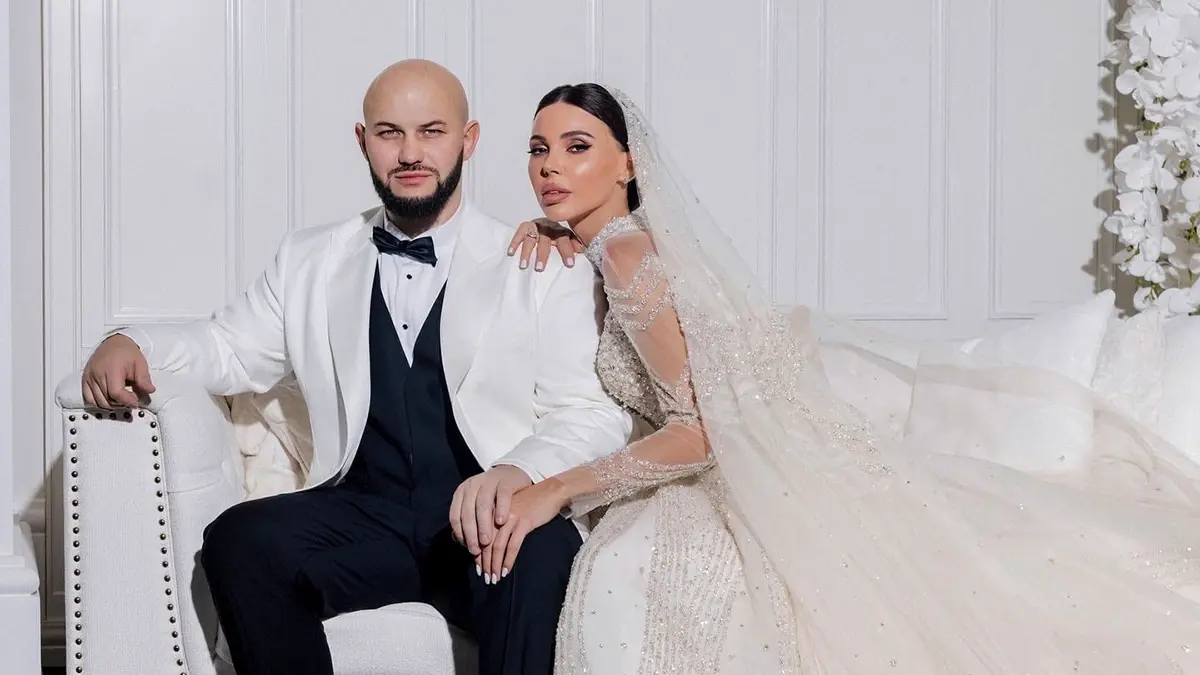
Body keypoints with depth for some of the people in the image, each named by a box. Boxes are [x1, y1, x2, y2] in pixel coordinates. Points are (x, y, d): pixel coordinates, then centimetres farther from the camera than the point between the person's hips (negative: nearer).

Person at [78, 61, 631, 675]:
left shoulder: (546, 271, 7)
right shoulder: (309, 263, 19)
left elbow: (590, 414, -1)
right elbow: (232, 349, 25)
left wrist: (518, 472, -24)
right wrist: (130, 345, 2)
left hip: (495, 519, -3)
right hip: (362, 516, 4)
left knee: (541, 558, -38)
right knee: (239, 539, -26)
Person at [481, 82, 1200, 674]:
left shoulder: (631, 256, -16)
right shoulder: (615, 247, 9)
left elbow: (702, 430, -19)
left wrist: (560, 489, -17)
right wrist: (552, 230, 12)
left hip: (772, 480, -9)